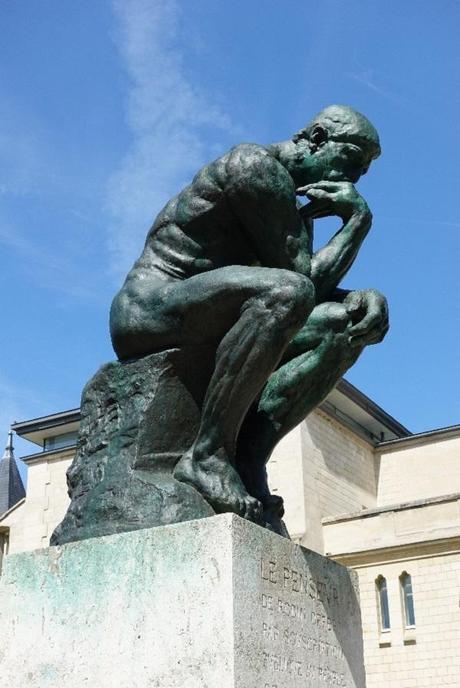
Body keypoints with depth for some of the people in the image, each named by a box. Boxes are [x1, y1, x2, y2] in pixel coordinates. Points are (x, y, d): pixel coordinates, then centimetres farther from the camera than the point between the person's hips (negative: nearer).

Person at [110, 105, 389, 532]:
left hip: (200, 336, 9)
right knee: (285, 292, -34)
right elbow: (306, 278, -15)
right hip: (148, 311, -9)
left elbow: (317, 288, 11)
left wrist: (366, 297, -9)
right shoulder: (256, 166, -9)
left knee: (344, 326, -5)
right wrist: (358, 218, -4)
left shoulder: (297, 212, 21)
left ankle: (249, 458, -19)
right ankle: (207, 455, -29)